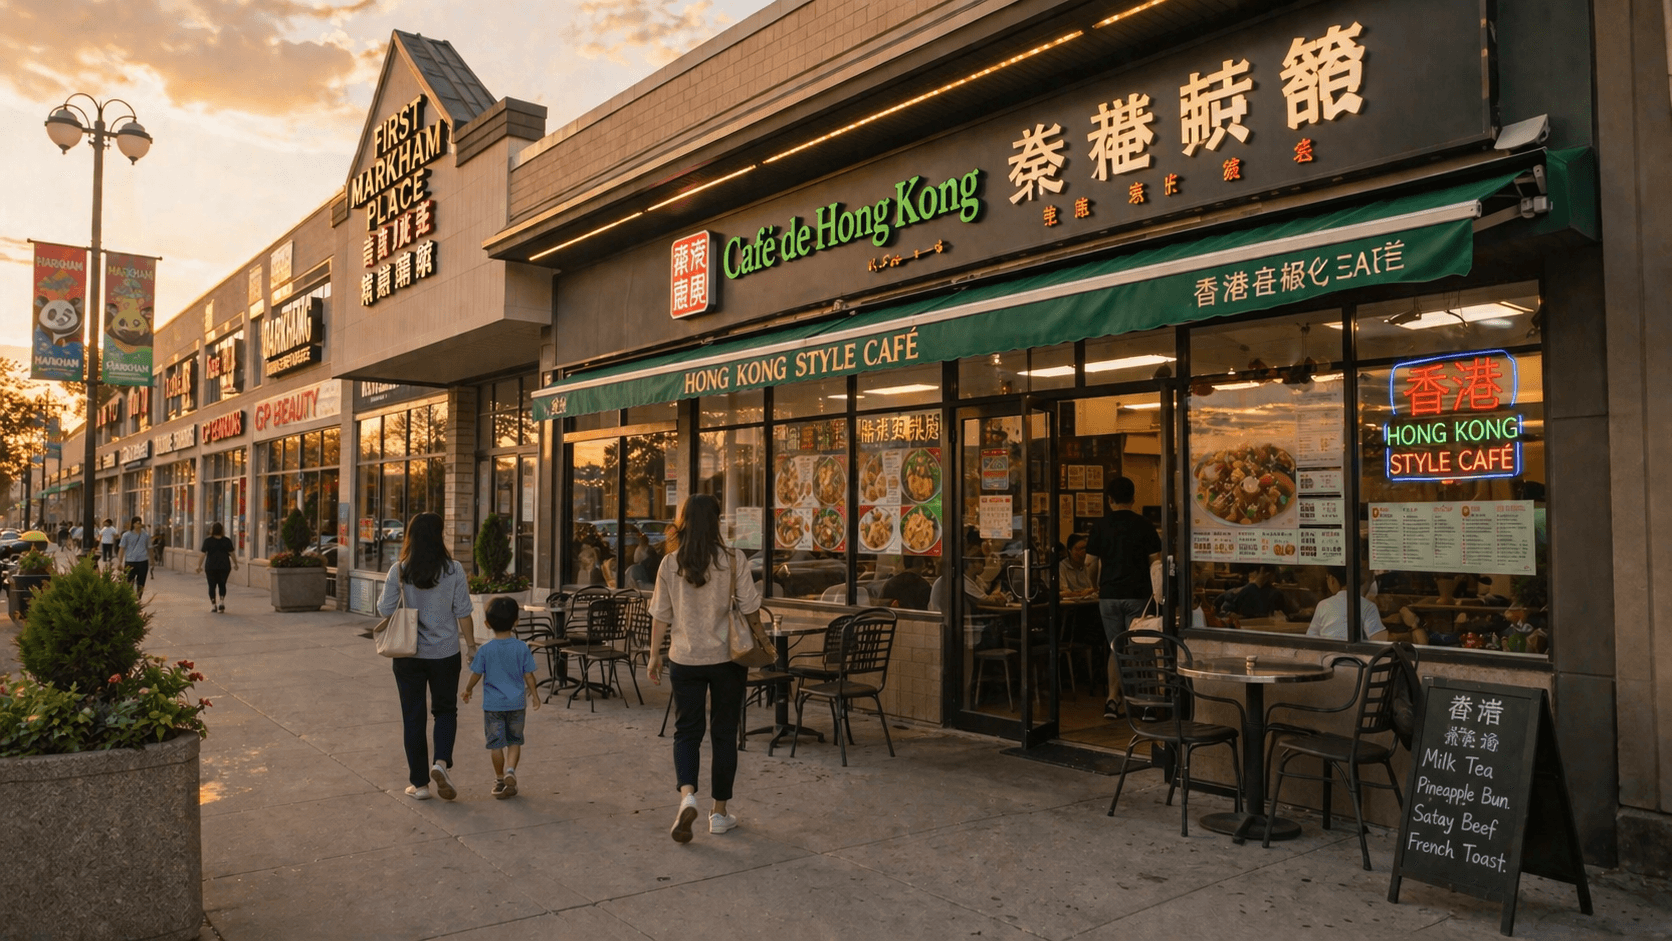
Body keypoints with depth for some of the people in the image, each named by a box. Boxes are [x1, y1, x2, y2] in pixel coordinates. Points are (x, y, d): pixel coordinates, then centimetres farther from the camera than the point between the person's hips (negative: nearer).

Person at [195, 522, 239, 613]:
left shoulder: (208, 540, -2)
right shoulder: (227, 541, 0)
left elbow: (203, 554, -4)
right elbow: (232, 554, -1)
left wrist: (199, 566, 2)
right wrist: (235, 564, 10)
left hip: (211, 567, -1)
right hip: (224, 566, 1)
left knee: (212, 585, 7)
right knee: (222, 584, 13)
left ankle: (213, 604, 4)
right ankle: (222, 601, -4)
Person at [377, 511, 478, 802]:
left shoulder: (399, 571, -7)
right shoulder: (453, 571, -8)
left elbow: (385, 611, -3)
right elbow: (463, 614, -6)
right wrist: (471, 646, 6)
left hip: (407, 655, 0)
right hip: (445, 653, 0)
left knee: (413, 716, 10)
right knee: (445, 710, 17)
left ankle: (420, 783, 16)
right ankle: (441, 762, -5)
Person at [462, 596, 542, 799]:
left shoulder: (484, 650, -10)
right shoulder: (522, 648, -9)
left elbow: (476, 675, -2)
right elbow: (528, 675, -4)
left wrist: (467, 690, 17)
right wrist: (533, 694, 11)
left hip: (492, 705, -1)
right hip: (516, 704, 1)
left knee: (496, 742, 10)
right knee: (515, 740, 14)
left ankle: (500, 779, 17)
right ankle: (510, 770, -6)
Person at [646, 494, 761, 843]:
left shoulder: (670, 563, -4)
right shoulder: (732, 559, -9)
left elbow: (661, 615, 1)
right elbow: (750, 608, -6)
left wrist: (654, 656, 11)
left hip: (685, 660, 1)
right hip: (727, 657, -1)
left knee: (686, 731, 12)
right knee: (724, 733, 11)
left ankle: (687, 794, -12)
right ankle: (720, 812, 19)